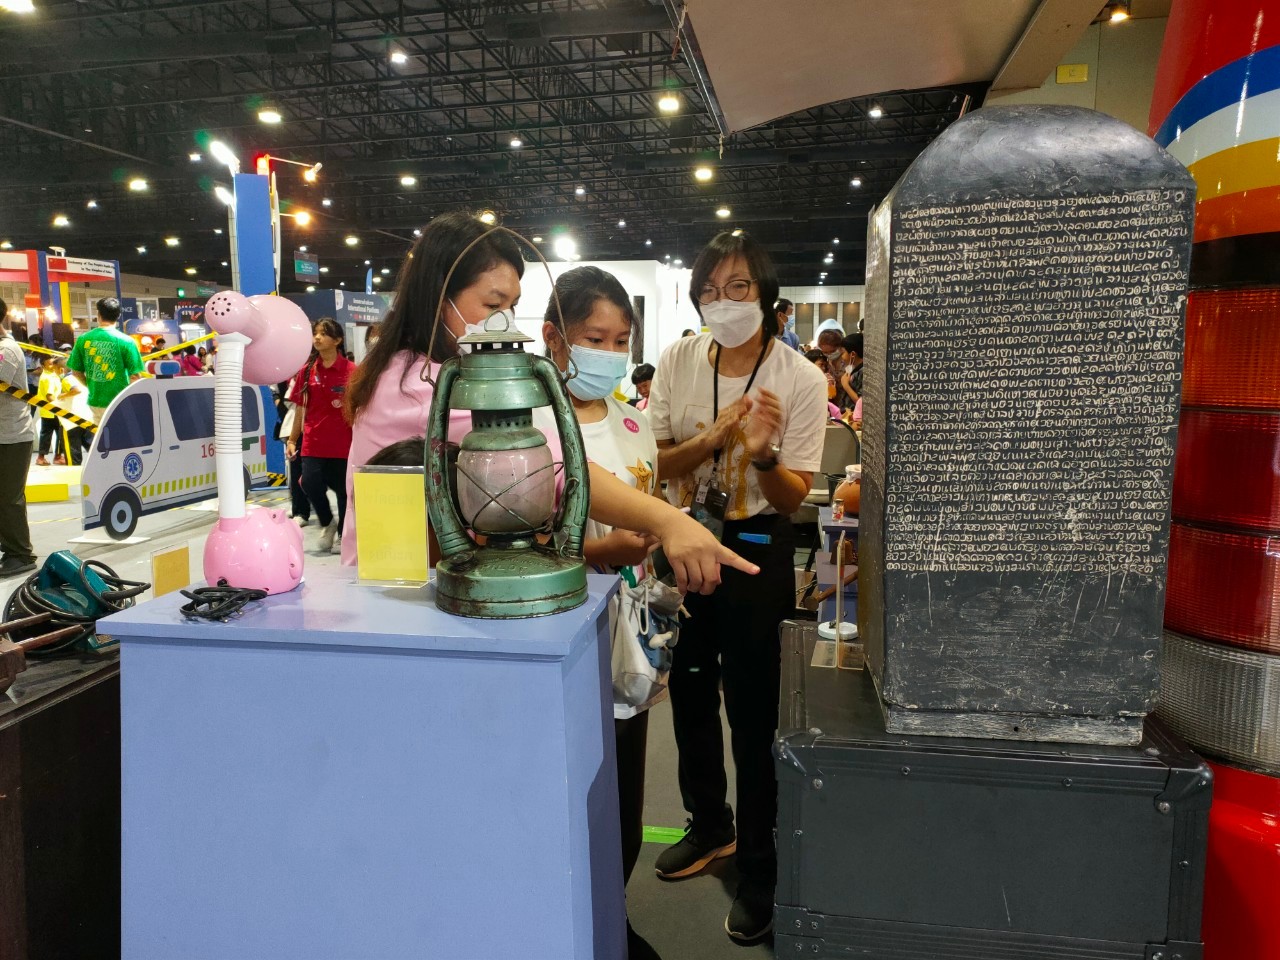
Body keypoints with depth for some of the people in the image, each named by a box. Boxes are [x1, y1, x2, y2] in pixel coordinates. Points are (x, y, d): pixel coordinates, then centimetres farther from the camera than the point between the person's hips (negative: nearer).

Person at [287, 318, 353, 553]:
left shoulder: (351, 371, -6)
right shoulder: (307, 370, 6)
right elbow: (301, 408, 11)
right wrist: (292, 440, 11)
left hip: (342, 443, -3)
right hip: (313, 442, 3)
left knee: (343, 490, 6)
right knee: (310, 483, -13)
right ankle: (327, 522, 16)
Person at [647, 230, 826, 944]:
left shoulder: (801, 378, -13)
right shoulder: (679, 361, -4)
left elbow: (794, 497, -12)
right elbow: (653, 464, -6)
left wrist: (764, 455, -33)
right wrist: (713, 437, -23)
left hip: (757, 547, -4)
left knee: (753, 712, 3)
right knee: (690, 693, 19)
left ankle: (759, 870, 23)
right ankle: (710, 824, 43)